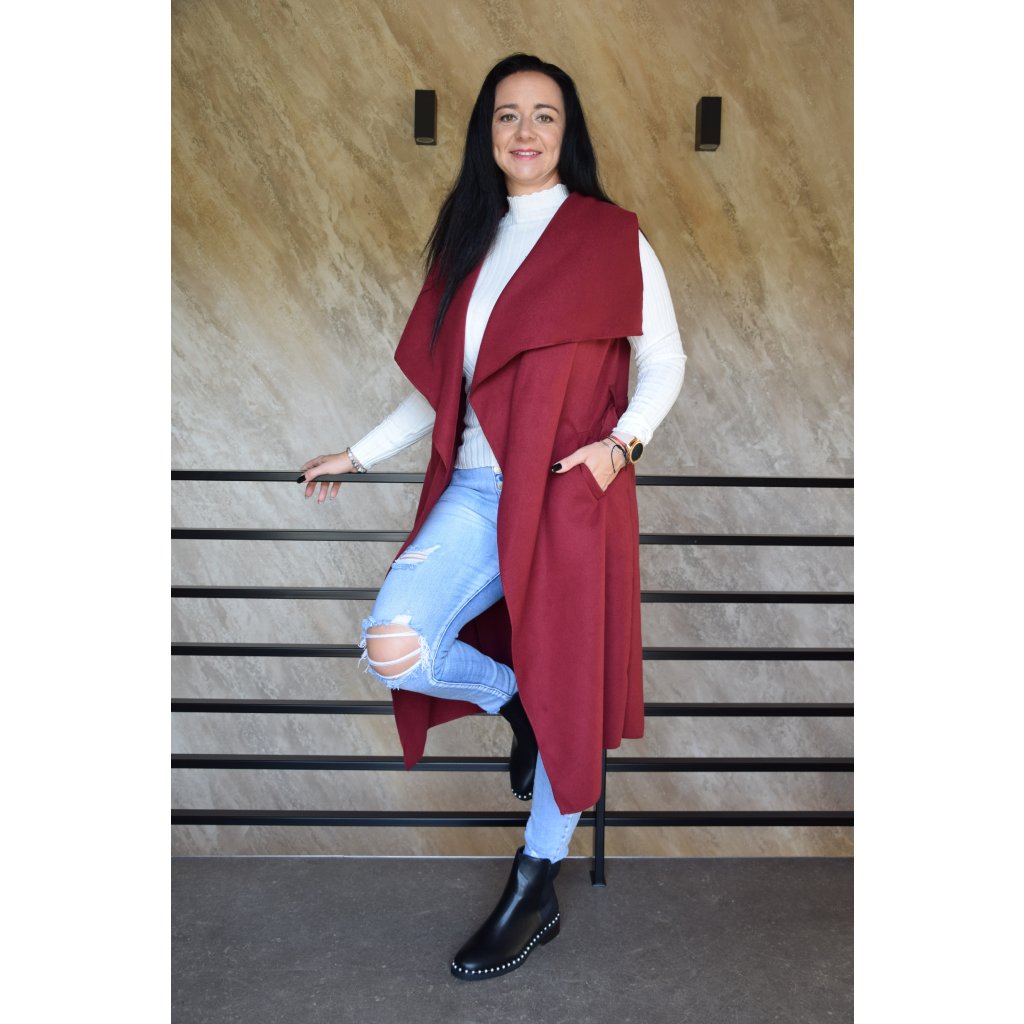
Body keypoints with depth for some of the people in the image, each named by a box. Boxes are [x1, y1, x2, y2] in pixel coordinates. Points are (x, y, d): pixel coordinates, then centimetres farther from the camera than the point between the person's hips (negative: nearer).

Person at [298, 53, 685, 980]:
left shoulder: (610, 234, 4)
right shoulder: (468, 241, 18)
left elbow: (664, 360, 3)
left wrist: (622, 442, -14)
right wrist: (360, 455, 20)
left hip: (570, 489, -3)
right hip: (478, 488, 4)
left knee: (565, 687, 2)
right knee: (393, 646, -17)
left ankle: (537, 890, 21)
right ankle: (513, 700, 15)